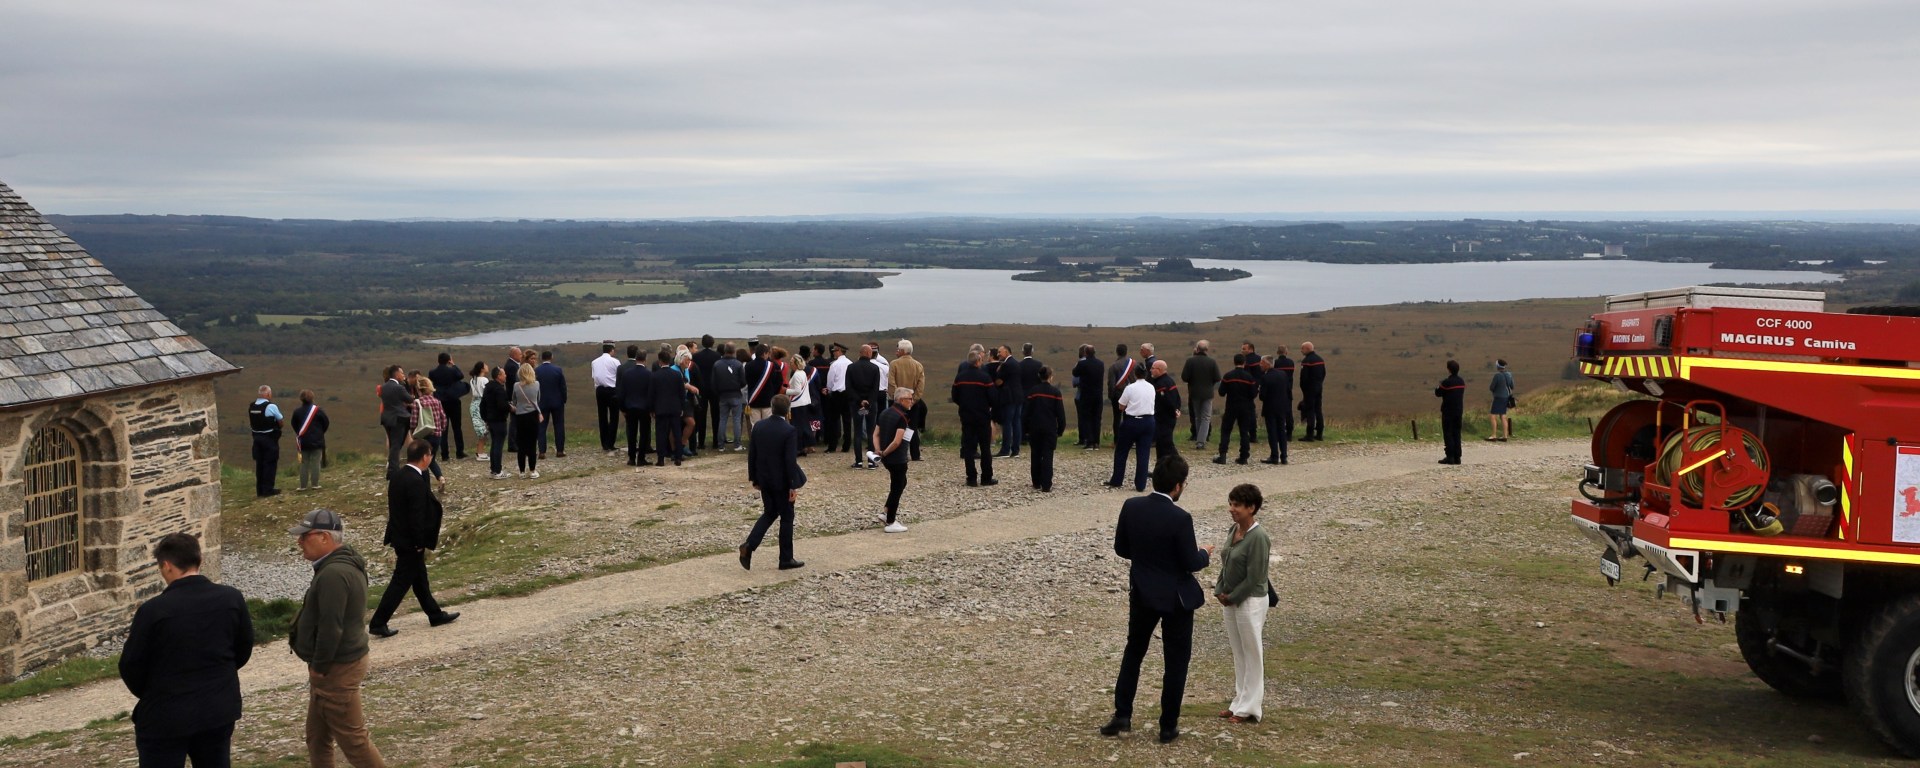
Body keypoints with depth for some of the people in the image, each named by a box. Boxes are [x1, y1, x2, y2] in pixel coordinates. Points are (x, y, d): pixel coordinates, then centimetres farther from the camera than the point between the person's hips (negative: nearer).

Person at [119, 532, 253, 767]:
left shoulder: (153, 610, -17)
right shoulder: (231, 599, -5)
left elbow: (131, 667, -7)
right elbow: (243, 651, 6)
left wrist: (150, 695, 12)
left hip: (165, 719, -4)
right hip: (219, 711, 4)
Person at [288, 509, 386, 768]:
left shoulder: (334, 574, -24)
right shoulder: (345, 563, 10)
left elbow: (331, 628, -27)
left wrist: (319, 666, -18)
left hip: (337, 668, -11)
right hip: (342, 660, 11)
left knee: (353, 737, -2)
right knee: (317, 737, 18)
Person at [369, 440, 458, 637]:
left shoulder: (397, 477, 4)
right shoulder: (416, 482, -24)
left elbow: (396, 509, 11)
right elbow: (417, 517, -24)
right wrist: (420, 544, -17)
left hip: (399, 537, 10)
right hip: (411, 541, -10)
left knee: (419, 578, 19)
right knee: (401, 582, -1)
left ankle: (435, 615, 33)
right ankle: (378, 624, 2)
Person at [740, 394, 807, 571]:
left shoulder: (759, 426, -1)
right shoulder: (789, 431, -18)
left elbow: (751, 454, 5)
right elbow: (790, 461, -20)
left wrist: (754, 479, 15)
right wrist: (793, 486, -13)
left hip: (764, 480, 5)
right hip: (782, 482, -5)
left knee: (769, 513, 20)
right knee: (786, 517, 8)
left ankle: (749, 545, 1)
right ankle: (786, 559, 14)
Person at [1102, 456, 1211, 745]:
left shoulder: (1131, 507, -8)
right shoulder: (1180, 518, -23)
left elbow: (1121, 549, 2)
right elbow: (1191, 563, -17)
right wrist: (1205, 554, 5)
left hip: (1142, 593, 5)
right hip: (1176, 597, -4)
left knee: (1133, 651, 22)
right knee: (1176, 660, 10)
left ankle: (1122, 714, 19)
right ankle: (1168, 726, 16)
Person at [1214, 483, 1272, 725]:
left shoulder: (1258, 537, -20)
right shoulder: (1233, 530, 4)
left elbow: (1254, 578, -20)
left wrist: (1232, 597, -13)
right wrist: (1220, 592, 1)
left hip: (1250, 602, -8)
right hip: (1230, 600, 8)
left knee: (1252, 655, 4)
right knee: (1238, 653, 16)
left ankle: (1249, 707, 12)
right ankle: (1240, 702, 25)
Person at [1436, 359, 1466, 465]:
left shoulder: (1447, 382, -15)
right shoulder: (1462, 382, 6)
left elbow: (1438, 393, -8)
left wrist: (1437, 388, 15)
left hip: (1448, 411, -6)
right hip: (1459, 410, 6)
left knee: (1448, 434, -2)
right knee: (1456, 434, 10)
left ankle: (1450, 457, -6)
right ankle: (1457, 457, 9)